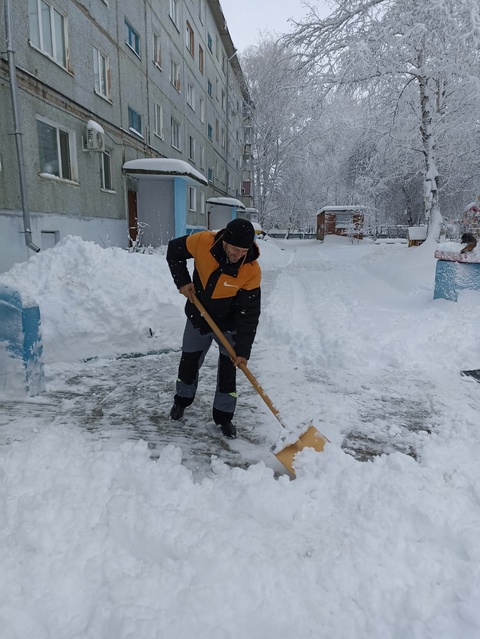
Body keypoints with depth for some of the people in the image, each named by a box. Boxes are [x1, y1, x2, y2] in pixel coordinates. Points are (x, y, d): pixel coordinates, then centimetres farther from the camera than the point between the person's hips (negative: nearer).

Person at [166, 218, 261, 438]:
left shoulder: (252, 271, -28)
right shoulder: (203, 242, -26)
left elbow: (249, 313, -25)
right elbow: (174, 250, -6)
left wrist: (242, 351, -25)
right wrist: (182, 282, -14)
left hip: (228, 324, -2)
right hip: (197, 317, 2)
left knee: (228, 369, 1)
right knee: (188, 362, 17)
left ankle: (223, 416, 20)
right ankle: (182, 400, 43)